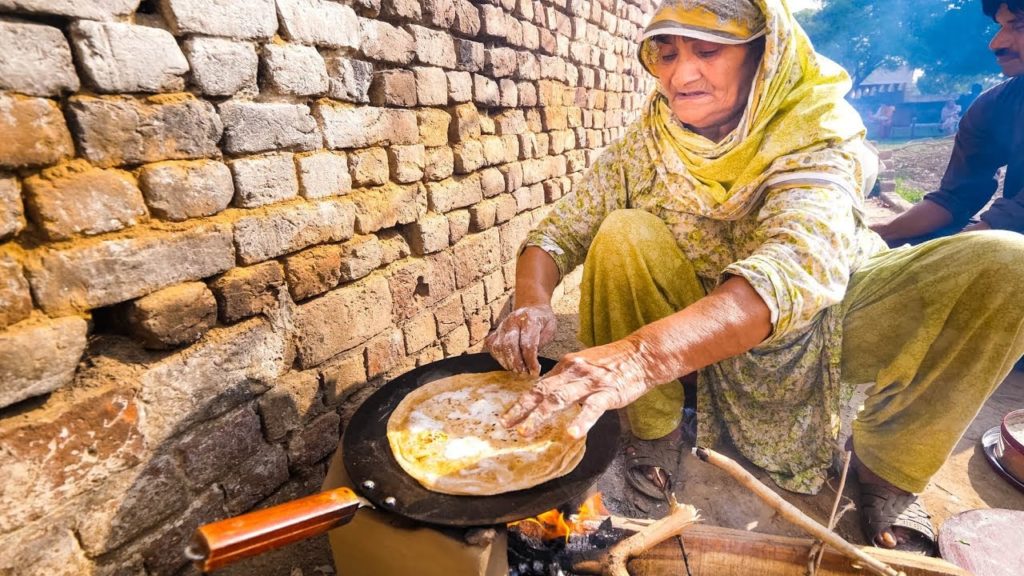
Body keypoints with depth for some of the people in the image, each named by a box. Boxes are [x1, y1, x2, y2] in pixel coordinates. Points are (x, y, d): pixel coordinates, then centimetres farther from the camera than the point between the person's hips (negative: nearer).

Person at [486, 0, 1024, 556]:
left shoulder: (820, 134, -20)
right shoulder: (644, 145, -11)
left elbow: (800, 264, -40)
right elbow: (558, 231, -12)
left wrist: (647, 352, -57)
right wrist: (533, 301, -36)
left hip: (819, 318, 0)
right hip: (699, 323, 1)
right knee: (623, 234, -26)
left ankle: (885, 468, 0)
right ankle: (654, 429, -7)